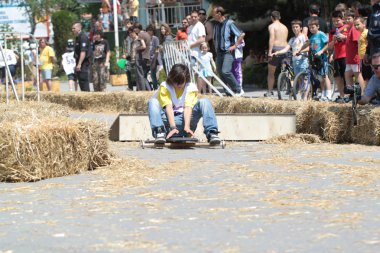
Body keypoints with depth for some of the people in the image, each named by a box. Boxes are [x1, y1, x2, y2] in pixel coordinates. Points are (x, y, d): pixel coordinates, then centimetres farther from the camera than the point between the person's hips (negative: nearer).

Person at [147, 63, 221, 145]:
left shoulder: (191, 88, 1)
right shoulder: (165, 87, -3)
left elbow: (188, 107, -15)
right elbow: (168, 107, -17)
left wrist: (187, 127, -32)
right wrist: (173, 127, -31)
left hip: (184, 120, 1)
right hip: (168, 122, -1)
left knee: (204, 102, -18)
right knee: (153, 102, -25)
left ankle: (211, 133, -37)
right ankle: (159, 133, -46)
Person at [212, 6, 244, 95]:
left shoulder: (229, 23, -9)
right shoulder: (216, 26, 12)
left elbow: (242, 34, -11)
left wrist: (235, 46, -11)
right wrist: (216, 47, 16)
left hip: (228, 52, -8)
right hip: (219, 52, 8)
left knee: (225, 71, -20)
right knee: (220, 72, 5)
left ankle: (237, 89, -7)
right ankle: (228, 92, 14)